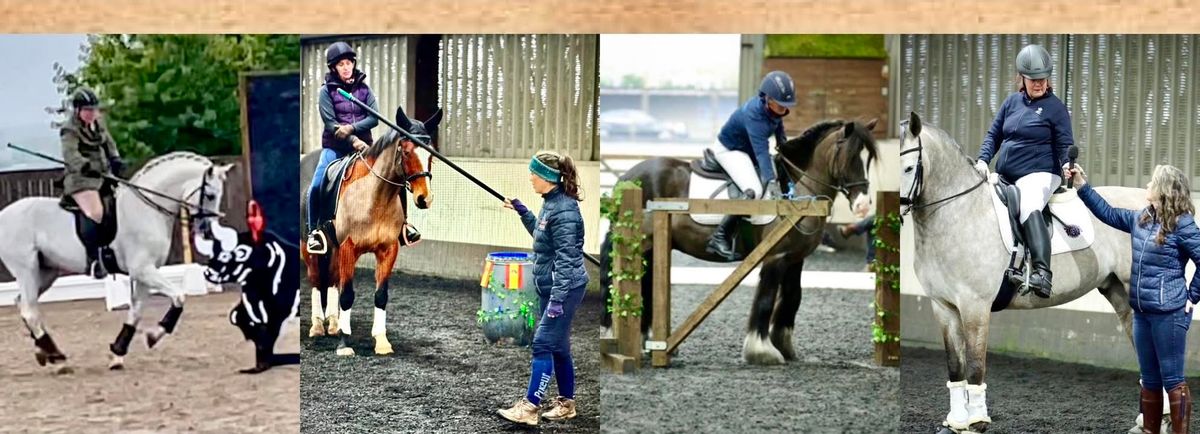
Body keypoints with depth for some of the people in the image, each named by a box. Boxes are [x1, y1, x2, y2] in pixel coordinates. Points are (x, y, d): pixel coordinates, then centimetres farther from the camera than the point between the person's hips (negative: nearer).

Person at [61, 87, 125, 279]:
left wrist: (116, 160, -2)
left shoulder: (99, 125, 14)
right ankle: (93, 259, -26)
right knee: (94, 212, -27)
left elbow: (109, 144, 20)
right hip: (81, 178, -9)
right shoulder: (70, 130, -10)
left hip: (104, 176, 9)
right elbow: (70, 153, -25)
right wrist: (84, 166, -44)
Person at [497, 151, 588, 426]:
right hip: (550, 287, 10)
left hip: (565, 288, -10)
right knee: (558, 347, 14)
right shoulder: (551, 202, 8)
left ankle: (529, 408, -6)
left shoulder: (563, 210, -21)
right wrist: (522, 211, 21)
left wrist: (557, 299, -26)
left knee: (543, 344, -9)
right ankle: (566, 403, 23)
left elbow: (566, 259, -24)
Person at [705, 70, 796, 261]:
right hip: (729, 150, -10)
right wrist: (771, 182, -55)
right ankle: (720, 238, -23)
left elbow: (778, 123, 13)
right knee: (754, 191, -29)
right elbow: (761, 152, -46)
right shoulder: (753, 115, -36)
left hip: (748, 149, 10)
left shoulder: (774, 106, -12)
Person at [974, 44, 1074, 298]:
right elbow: (994, 135, 16)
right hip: (1005, 176, 8)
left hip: (1038, 175, -7)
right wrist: (983, 160, 0)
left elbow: (1065, 144, -4)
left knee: (1029, 208, -36)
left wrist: (1068, 165, -25)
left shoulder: (1055, 106, 0)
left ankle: (1042, 273, -52)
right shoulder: (1012, 102, 14)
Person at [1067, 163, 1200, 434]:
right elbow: (1108, 213, 22)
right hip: (1142, 312, 7)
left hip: (1169, 313, -7)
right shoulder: (1140, 219, 9)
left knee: (1172, 380, -2)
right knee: (1150, 380, 15)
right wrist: (1082, 186, 20)